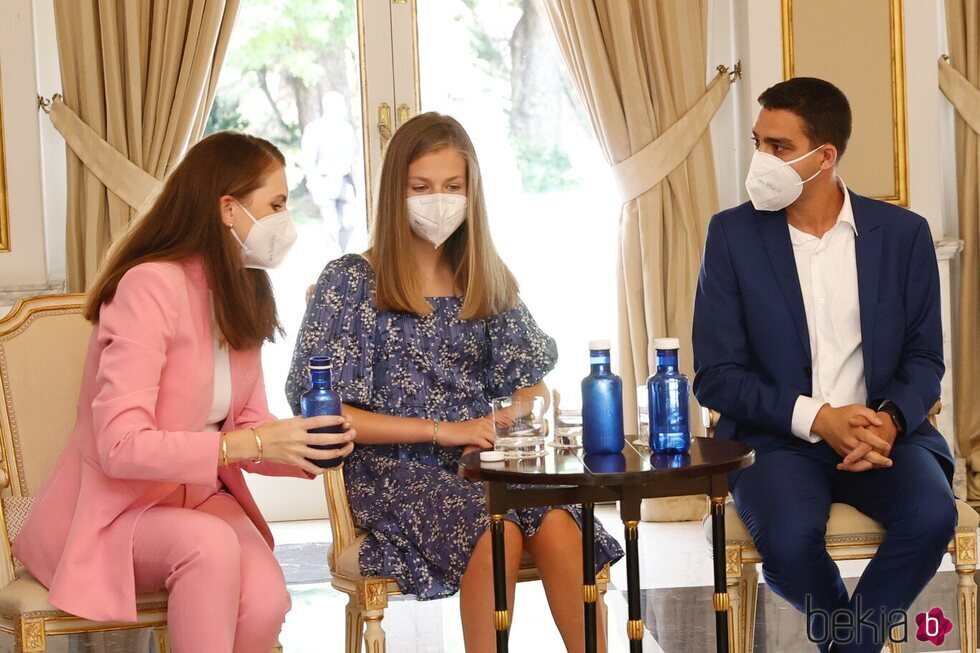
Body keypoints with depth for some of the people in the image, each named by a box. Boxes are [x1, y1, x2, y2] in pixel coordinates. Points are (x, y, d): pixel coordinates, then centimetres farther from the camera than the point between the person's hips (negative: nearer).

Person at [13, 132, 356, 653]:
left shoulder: (243, 295, 5)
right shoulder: (152, 285, -21)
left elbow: (250, 425, 4)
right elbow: (120, 446, -28)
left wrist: (308, 449, -18)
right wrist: (252, 442, -34)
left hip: (198, 497, 6)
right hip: (112, 510, -6)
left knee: (265, 601, -24)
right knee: (209, 544, -36)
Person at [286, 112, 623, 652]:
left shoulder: (486, 281, 14)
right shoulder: (351, 281, 1)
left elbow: (534, 390, 16)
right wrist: (439, 429, -12)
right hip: (391, 471, -4)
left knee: (558, 525, -28)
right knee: (496, 531, -33)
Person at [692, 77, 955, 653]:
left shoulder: (903, 233, 4)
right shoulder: (733, 234, 0)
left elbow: (924, 357, 8)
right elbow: (715, 376, -3)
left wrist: (890, 419, -15)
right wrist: (817, 419, -16)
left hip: (881, 432, 2)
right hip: (779, 438, -1)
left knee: (932, 517, -30)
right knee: (789, 541, -32)